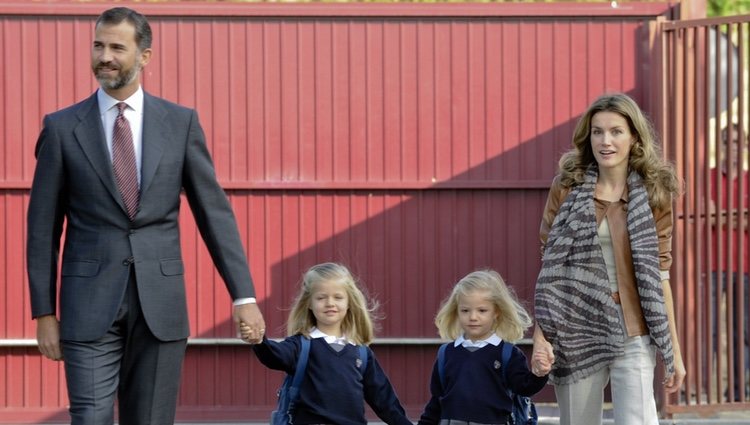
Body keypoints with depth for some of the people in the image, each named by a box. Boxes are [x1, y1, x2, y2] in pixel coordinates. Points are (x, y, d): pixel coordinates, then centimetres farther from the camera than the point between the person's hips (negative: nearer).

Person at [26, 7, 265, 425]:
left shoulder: (181, 122, 5)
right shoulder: (62, 127, 3)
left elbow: (214, 210, 5)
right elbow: (43, 227, 4)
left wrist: (243, 294, -1)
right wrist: (44, 312, 0)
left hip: (160, 301, 1)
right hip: (90, 303, -1)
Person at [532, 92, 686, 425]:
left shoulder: (653, 195, 3)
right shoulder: (567, 188, 3)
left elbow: (659, 275, 6)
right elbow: (548, 267, 3)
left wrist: (674, 350, 5)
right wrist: (541, 336, -6)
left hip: (632, 336, -1)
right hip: (576, 333, 1)